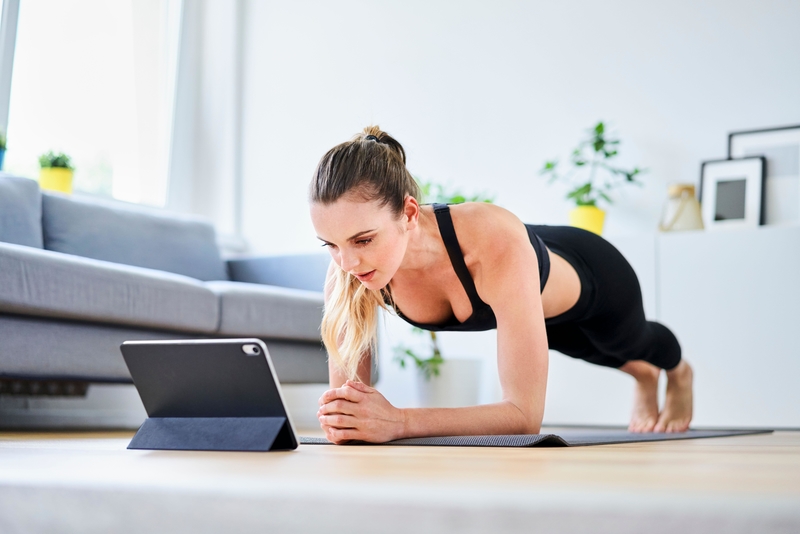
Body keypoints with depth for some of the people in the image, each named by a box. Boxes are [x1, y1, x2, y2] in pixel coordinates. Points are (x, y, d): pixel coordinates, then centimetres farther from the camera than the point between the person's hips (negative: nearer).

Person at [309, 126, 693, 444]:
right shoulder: (347, 271, -39)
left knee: (631, 343, 35)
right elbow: (346, 396, -30)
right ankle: (644, 377, 75)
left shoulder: (496, 243, -52)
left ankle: (679, 372, 74)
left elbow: (525, 414, -52)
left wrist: (398, 422, -62)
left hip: (592, 280, -3)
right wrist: (340, 418, -54)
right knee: (589, 350, 38)